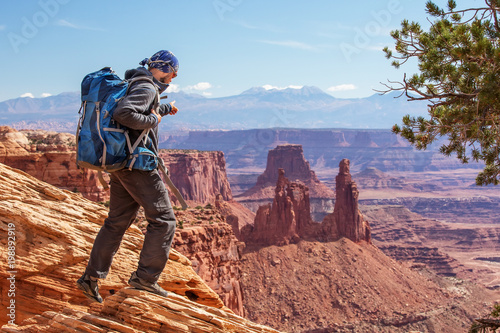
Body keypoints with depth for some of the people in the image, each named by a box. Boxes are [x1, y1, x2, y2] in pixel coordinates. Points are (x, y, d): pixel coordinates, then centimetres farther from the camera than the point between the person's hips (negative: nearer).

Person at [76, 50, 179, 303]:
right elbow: (123, 113, -30)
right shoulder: (146, 89, -13)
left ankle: (91, 277, 16)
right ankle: (145, 277, -3)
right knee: (163, 219, -2)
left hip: (119, 164, 10)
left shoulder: (135, 85, 18)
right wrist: (153, 120, -17)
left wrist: (164, 109, 50)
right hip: (137, 165, -10)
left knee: (117, 222, 14)